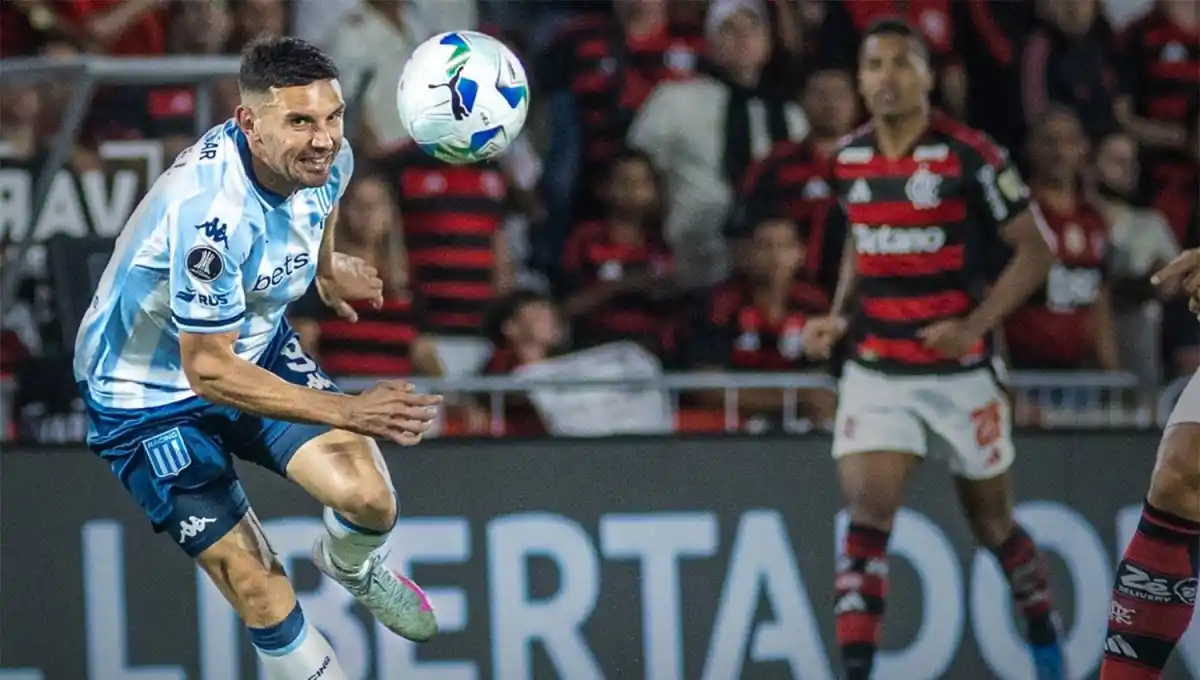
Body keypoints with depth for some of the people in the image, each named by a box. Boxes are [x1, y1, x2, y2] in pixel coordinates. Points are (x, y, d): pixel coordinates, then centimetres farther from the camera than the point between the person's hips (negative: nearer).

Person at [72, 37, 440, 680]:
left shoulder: (325, 160, -15)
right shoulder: (208, 210, -39)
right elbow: (209, 370, -34)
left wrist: (326, 266, 33)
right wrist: (346, 412, -37)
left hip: (255, 346, 6)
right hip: (150, 399, -6)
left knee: (370, 501, -12)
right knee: (263, 598, -11)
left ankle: (349, 565, 25)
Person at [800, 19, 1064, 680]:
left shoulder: (968, 155, -12)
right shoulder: (849, 158, 3)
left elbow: (1035, 249, -8)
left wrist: (975, 324, -18)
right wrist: (837, 316, 6)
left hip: (958, 369, -3)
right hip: (874, 371, 3)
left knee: (992, 523, 12)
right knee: (867, 517, -14)